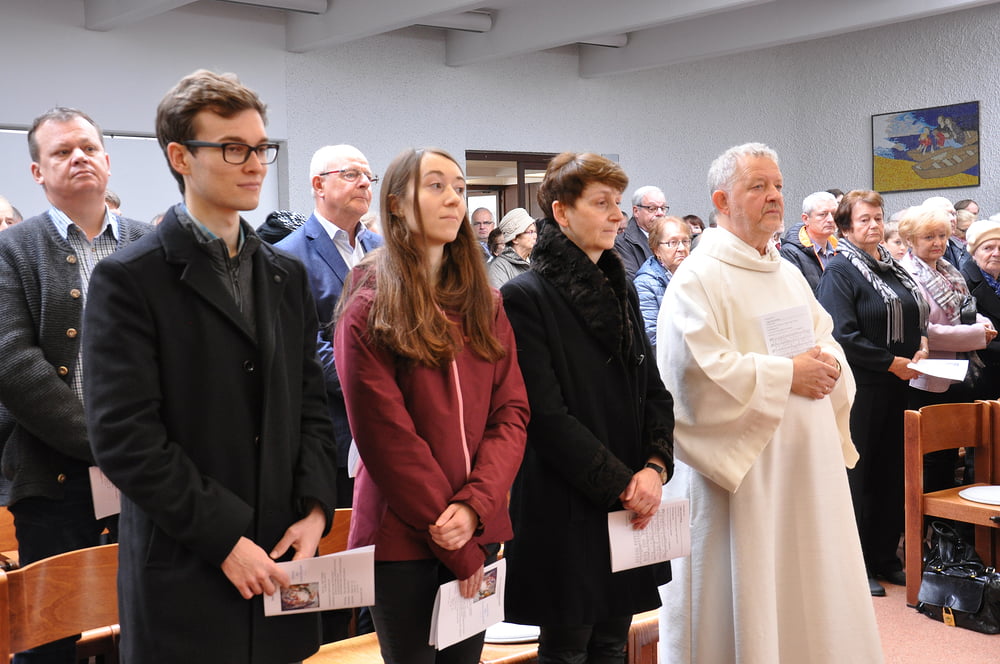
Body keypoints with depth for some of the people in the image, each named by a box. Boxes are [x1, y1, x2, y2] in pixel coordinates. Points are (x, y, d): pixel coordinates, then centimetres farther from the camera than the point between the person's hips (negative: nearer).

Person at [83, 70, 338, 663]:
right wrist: (225, 538, -15)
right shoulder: (129, 279, -7)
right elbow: (123, 435, -14)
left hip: (279, 569, 5)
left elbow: (312, 407, 12)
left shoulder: (287, 274, 11)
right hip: (184, 576, -5)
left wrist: (315, 509, -2)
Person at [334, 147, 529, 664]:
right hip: (401, 536, -4)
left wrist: (475, 506, -14)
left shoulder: (485, 306, 9)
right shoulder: (369, 311, -7)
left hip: (480, 529, 5)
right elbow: (385, 436, -12)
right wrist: (454, 545, -13)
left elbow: (511, 412, 2)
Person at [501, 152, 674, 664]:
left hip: (631, 507, 7)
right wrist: (621, 483, -15)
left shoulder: (622, 291, 13)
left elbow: (654, 392, 12)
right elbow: (547, 416, -16)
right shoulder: (526, 296, -10)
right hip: (567, 511, -6)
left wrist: (655, 466, -5)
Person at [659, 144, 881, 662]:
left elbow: (827, 343, 19)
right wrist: (787, 375, -17)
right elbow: (697, 372, -20)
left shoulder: (790, 274, 14)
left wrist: (827, 366, -5)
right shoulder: (698, 279, -11)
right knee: (745, 603, 1)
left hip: (807, 463, 8)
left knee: (809, 590, 14)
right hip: (741, 472, -7)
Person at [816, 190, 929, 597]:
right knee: (859, 476, -1)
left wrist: (921, 347, 3)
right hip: (861, 391, -7)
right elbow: (843, 336, -17)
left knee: (892, 473, 12)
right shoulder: (840, 272, -9)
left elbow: (918, 316, 24)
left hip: (898, 386, 7)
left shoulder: (893, 268, 15)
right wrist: (893, 362, -15)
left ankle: (885, 558, 23)